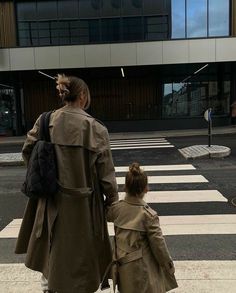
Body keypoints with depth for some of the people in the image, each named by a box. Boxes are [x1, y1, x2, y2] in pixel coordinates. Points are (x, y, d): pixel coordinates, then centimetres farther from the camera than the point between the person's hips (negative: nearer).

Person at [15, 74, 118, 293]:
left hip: (51, 199, 4)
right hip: (82, 201, -4)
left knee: (54, 246, 27)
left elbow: (27, 152, 3)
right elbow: (105, 171, -13)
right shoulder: (95, 128, -16)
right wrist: (112, 200, -1)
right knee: (79, 251, 16)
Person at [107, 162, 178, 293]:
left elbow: (105, 215, 14)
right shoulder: (149, 214, -20)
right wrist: (169, 265, 1)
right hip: (141, 268, -4)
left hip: (121, 264, 4)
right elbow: (158, 243, -13)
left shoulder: (116, 208, -9)